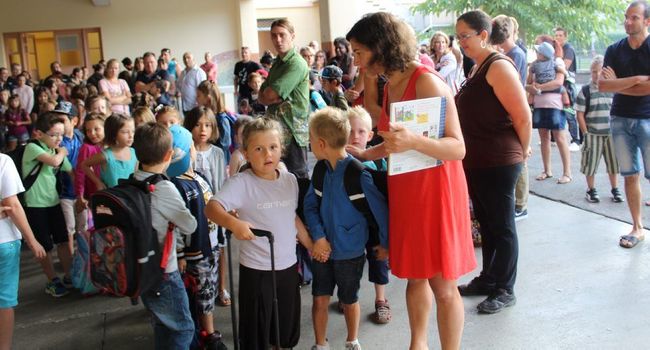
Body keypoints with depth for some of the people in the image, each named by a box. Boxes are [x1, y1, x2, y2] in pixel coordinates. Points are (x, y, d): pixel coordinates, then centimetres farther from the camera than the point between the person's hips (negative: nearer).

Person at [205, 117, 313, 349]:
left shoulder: (290, 180, 1)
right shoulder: (241, 182, -17)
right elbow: (212, 207, -30)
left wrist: (311, 246, 18)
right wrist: (233, 223, -48)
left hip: (288, 264, 5)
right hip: (256, 269, -5)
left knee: (287, 325, 21)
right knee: (256, 331, 9)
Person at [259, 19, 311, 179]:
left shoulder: (297, 64, -14)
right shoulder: (278, 63, 15)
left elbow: (269, 95, -18)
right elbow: (262, 96, 12)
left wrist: (266, 95, 4)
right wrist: (273, 98, -9)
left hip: (293, 130, -9)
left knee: (297, 176, -3)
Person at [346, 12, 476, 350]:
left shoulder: (426, 81, -18)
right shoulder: (389, 86, 7)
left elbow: (458, 148, -22)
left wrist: (413, 141, -37)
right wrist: (364, 154, 12)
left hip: (435, 189, -8)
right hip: (404, 190, 8)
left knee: (442, 284, 2)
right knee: (414, 275, 17)